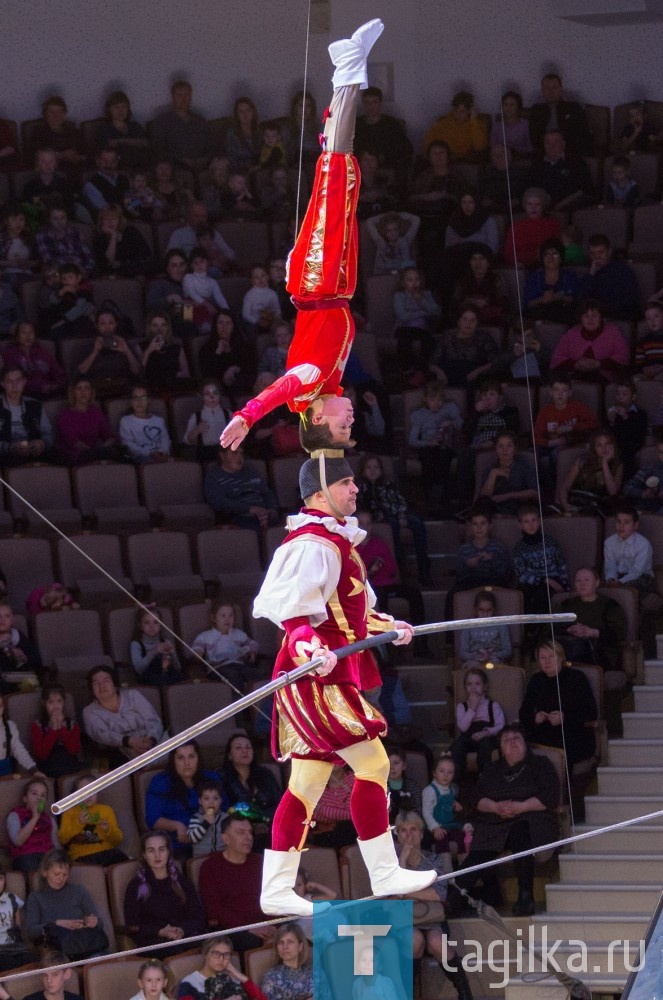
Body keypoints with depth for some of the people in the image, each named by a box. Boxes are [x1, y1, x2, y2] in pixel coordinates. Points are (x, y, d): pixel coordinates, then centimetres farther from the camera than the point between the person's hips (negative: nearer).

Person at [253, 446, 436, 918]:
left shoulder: (338, 541, 21)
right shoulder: (314, 544, -13)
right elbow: (290, 607, -22)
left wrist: (386, 625, 30)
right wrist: (311, 648, -36)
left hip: (334, 677, 11)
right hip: (319, 679, -11)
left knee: (307, 783, 9)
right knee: (373, 764, -11)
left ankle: (277, 889, 9)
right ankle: (384, 874, -7)